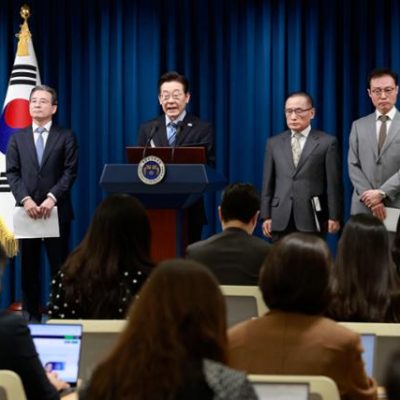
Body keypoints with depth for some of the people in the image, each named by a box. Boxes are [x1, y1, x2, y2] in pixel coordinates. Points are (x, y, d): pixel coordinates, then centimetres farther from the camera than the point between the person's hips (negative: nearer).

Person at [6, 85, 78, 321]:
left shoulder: (66, 137, 6)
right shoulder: (18, 137, 13)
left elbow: (70, 172, -3)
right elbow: (12, 173, 4)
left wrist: (52, 198, -16)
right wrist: (25, 199, -12)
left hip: (57, 211, -2)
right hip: (26, 210, 2)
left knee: (59, 267, 0)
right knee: (29, 268, 4)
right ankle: (31, 316, 9)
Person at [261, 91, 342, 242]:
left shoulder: (327, 142, 2)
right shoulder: (274, 143, 12)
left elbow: (333, 183, -1)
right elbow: (268, 183, 11)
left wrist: (334, 217, -6)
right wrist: (266, 216, 4)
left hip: (312, 219, -3)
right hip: (281, 219, 3)